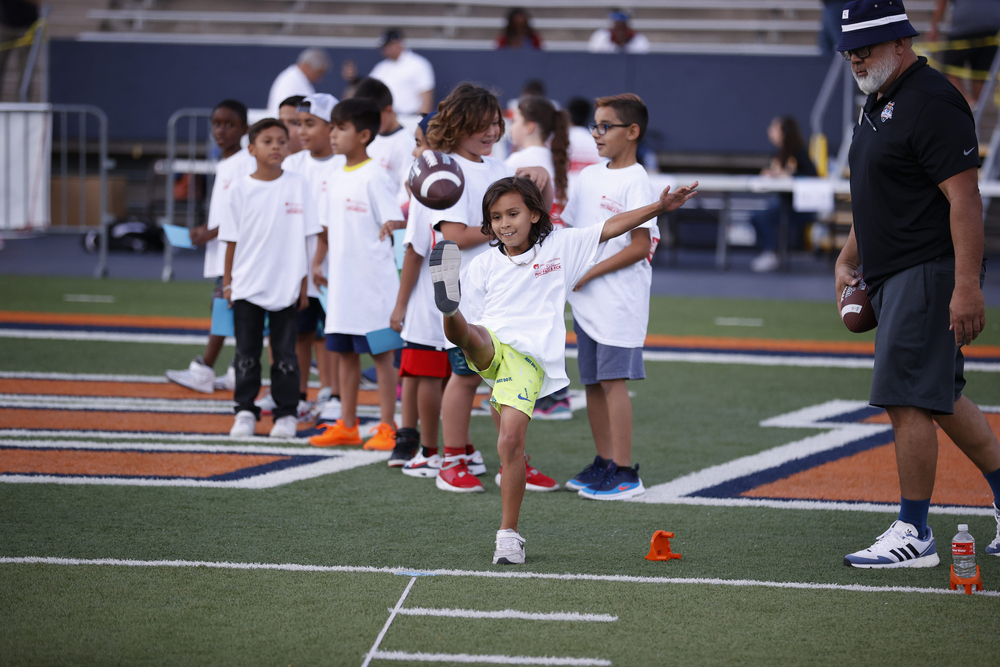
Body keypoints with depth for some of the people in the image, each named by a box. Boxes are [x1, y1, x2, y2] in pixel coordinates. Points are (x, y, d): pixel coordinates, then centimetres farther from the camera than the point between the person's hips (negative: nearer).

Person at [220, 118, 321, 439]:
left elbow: (304, 238, 3)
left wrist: (304, 283, 0)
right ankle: (245, 412, 12)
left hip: (286, 287, 0)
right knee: (247, 352, 5)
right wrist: (227, 282, 3)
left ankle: (286, 414, 10)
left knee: (285, 353, 4)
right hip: (247, 286, 0)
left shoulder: (297, 185, 0)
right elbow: (232, 239, 5)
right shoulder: (242, 188, 0)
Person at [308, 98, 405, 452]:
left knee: (380, 352, -2)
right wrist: (317, 263, 14)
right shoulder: (338, 175, 13)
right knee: (344, 352, 12)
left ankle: (387, 428, 3)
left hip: (373, 281, -8)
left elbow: (394, 219, -15)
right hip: (342, 279, 8)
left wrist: (390, 226, -36)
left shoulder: (375, 176, -11)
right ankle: (347, 425, 20)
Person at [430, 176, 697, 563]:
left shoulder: (561, 248, 14)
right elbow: (470, 313, 18)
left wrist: (660, 207, 8)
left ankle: (509, 534, -5)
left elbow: (611, 227, 14)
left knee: (512, 440, -14)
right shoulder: (484, 264, 17)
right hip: (489, 345, 3)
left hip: (529, 359, -3)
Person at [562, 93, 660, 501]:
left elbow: (640, 246, -15)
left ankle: (624, 472, -9)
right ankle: (603, 464, 19)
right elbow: (572, 232, 21)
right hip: (586, 299, 8)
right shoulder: (589, 177, 14)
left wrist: (589, 272, -15)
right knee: (592, 382, 10)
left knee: (612, 379, -10)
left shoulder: (635, 181, -10)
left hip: (620, 298, -8)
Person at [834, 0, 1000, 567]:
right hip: (895, 278, 10)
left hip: (930, 273, -10)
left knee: (908, 398, -10)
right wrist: (848, 261, 24)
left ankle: (914, 535, -5)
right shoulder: (878, 104, 16)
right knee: (940, 399, 14)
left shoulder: (932, 101, -16)